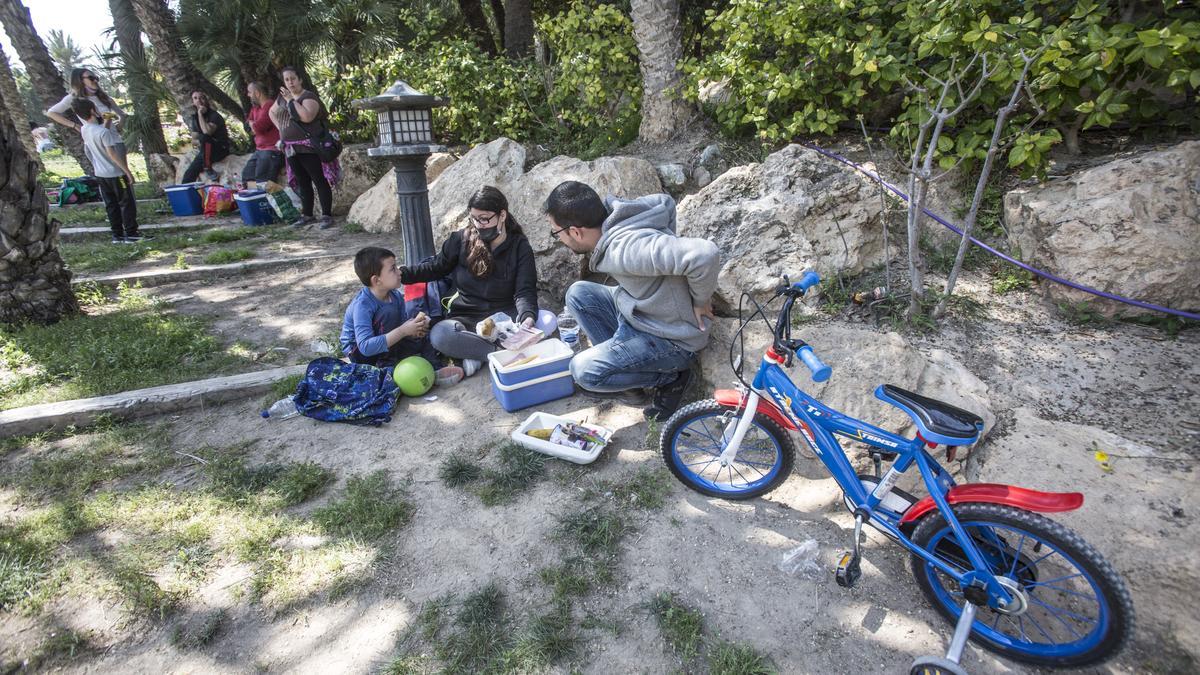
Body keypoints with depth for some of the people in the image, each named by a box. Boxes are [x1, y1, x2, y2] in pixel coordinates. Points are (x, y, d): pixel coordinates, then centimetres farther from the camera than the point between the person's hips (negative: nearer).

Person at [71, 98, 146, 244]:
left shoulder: (84, 130, 4)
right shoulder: (103, 131, -20)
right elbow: (112, 153, -22)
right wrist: (127, 171, -17)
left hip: (100, 173, 8)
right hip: (115, 173, -8)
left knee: (111, 205, 11)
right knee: (127, 203, 0)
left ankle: (117, 235, 14)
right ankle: (131, 234, -1)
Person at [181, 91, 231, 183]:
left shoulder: (214, 115, -10)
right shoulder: (194, 117, 11)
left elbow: (207, 132, -28)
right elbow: (194, 138, 13)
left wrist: (200, 114, -19)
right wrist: (199, 142, -9)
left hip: (221, 150, -6)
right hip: (205, 152, 7)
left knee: (204, 137, -36)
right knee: (189, 174, -9)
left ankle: (208, 169, -26)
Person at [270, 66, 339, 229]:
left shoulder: (308, 97, -7)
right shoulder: (282, 97, 15)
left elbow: (307, 116, -25)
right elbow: (271, 112, 31)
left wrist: (291, 100, -16)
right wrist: (280, 127, 14)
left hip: (308, 148, -7)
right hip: (291, 148, 7)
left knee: (320, 181, -6)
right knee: (302, 183, 12)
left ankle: (327, 216, -5)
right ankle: (307, 215, 18)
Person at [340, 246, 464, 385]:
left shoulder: (396, 296, -7)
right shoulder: (362, 305, -28)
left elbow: (403, 322, 2)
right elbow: (366, 347, -36)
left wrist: (416, 328, -23)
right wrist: (403, 330, -39)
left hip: (386, 346, 8)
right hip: (359, 353, -7)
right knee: (389, 311, -28)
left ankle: (433, 368, -23)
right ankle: (386, 365, -22)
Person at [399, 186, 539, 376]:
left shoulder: (520, 247, -5)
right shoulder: (462, 239, -1)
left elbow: (525, 291, -13)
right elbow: (437, 267, 12)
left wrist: (528, 316, -36)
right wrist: (401, 273, -4)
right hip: (466, 317, 1)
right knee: (439, 335, -32)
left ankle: (474, 351, -24)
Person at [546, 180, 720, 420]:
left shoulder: (627, 248, -34)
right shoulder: (616, 217, -7)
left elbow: (705, 255, -43)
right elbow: (665, 201, 12)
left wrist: (700, 301, -24)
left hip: (670, 339, -9)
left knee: (583, 370, -17)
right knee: (578, 293, 6)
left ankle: (670, 376, 1)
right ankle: (617, 360, 13)